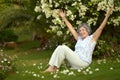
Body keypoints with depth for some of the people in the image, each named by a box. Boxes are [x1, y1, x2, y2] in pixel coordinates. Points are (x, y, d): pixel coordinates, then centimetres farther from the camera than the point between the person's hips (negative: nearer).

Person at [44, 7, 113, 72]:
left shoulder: (92, 38, 3)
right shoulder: (79, 39, 20)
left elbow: (100, 28, -5)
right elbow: (71, 28, 25)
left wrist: (107, 16, -13)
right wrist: (64, 17, 29)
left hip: (83, 62, -7)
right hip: (75, 62, 7)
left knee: (63, 48, -19)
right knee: (60, 47, -10)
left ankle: (54, 68, -14)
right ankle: (51, 67, -20)